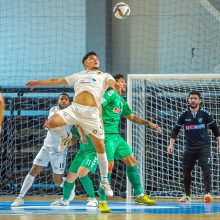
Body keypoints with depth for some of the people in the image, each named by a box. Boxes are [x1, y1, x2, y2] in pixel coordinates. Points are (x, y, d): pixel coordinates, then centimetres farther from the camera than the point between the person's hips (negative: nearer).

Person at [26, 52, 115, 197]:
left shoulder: (104, 76, 15)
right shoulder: (78, 76, 23)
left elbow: (112, 82, -7)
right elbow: (57, 81, 29)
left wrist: (116, 85, -32)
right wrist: (38, 83, 32)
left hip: (92, 114, -2)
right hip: (74, 109, 2)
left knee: (101, 147, -6)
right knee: (52, 122, -24)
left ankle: (104, 180, 9)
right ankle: (66, 137, 10)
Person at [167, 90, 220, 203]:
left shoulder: (205, 114, -4)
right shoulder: (184, 115, -1)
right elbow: (175, 130, 5)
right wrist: (171, 144, -2)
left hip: (204, 146, -2)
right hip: (189, 147, 2)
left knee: (206, 169, -16)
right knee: (186, 171, 4)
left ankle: (207, 193, -16)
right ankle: (187, 195, 18)